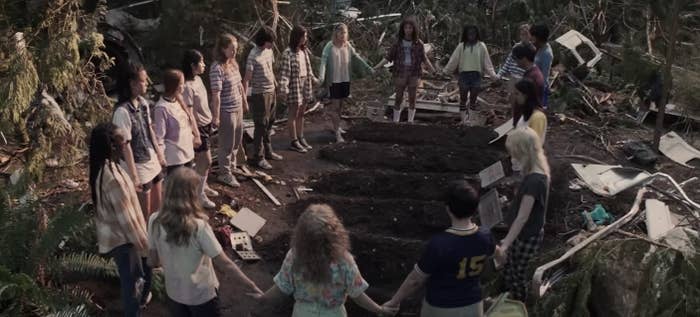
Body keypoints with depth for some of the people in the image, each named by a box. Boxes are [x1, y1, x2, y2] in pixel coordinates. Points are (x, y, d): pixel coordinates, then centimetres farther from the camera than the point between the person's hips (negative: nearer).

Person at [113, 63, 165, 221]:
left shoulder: (143, 102, -2)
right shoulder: (122, 111, -25)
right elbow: (125, 146, -21)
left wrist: (160, 153, 16)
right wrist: (134, 176, -18)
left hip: (152, 161, 7)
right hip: (139, 166, -7)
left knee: (157, 205, 21)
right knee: (144, 212, 9)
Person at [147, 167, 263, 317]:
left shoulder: (155, 221, -16)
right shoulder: (199, 226, -30)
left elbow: (153, 261, -3)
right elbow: (224, 264, -23)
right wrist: (250, 286, -12)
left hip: (174, 293, 4)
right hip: (202, 295, -4)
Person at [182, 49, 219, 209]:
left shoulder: (198, 79, 4)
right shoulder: (188, 86, -24)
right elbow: (189, 113, -22)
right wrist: (195, 134, -19)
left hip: (206, 124, 9)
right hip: (199, 126, -9)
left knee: (202, 159, 20)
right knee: (206, 160, -1)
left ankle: (202, 186, 37)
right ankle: (199, 194, 12)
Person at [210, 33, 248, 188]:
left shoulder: (233, 63, 4)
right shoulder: (217, 68, -22)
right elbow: (216, 94, -23)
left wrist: (244, 101, 22)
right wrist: (216, 116, -22)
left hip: (237, 108, 8)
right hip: (226, 111, -8)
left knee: (237, 140, 22)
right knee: (227, 144, 6)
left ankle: (232, 164, 43)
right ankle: (224, 174, 22)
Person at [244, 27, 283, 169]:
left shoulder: (269, 51, 5)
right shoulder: (253, 56, -19)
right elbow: (247, 79, -17)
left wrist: (275, 85, 19)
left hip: (271, 92, 8)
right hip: (259, 94, -8)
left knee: (269, 124, 17)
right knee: (261, 126, -1)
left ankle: (268, 151, 32)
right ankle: (258, 157, 10)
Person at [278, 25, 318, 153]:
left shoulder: (305, 51, 7)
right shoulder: (288, 53, -16)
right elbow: (284, 72, -20)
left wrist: (313, 79, 26)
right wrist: (283, 88, -26)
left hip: (305, 85, 7)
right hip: (294, 86, -7)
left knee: (301, 114, 15)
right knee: (294, 115, 3)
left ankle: (301, 138, 26)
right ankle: (294, 142, 12)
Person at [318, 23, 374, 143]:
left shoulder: (348, 46, 5)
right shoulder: (329, 46, -10)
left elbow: (357, 58, 11)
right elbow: (323, 61, -17)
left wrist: (368, 68, 8)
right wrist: (321, 77, -30)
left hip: (345, 79, 5)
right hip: (334, 80, -5)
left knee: (340, 104, 16)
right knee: (335, 106, -3)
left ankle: (336, 126, 33)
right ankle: (337, 134, -3)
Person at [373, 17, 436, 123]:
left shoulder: (418, 43, 1)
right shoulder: (398, 42, 0)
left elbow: (424, 59, 7)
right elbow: (388, 57, 0)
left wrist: (433, 70, 0)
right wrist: (377, 67, -9)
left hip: (414, 74, 0)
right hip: (400, 73, 0)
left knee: (412, 99, 6)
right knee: (398, 98, 2)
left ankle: (410, 122, 16)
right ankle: (395, 121, 10)